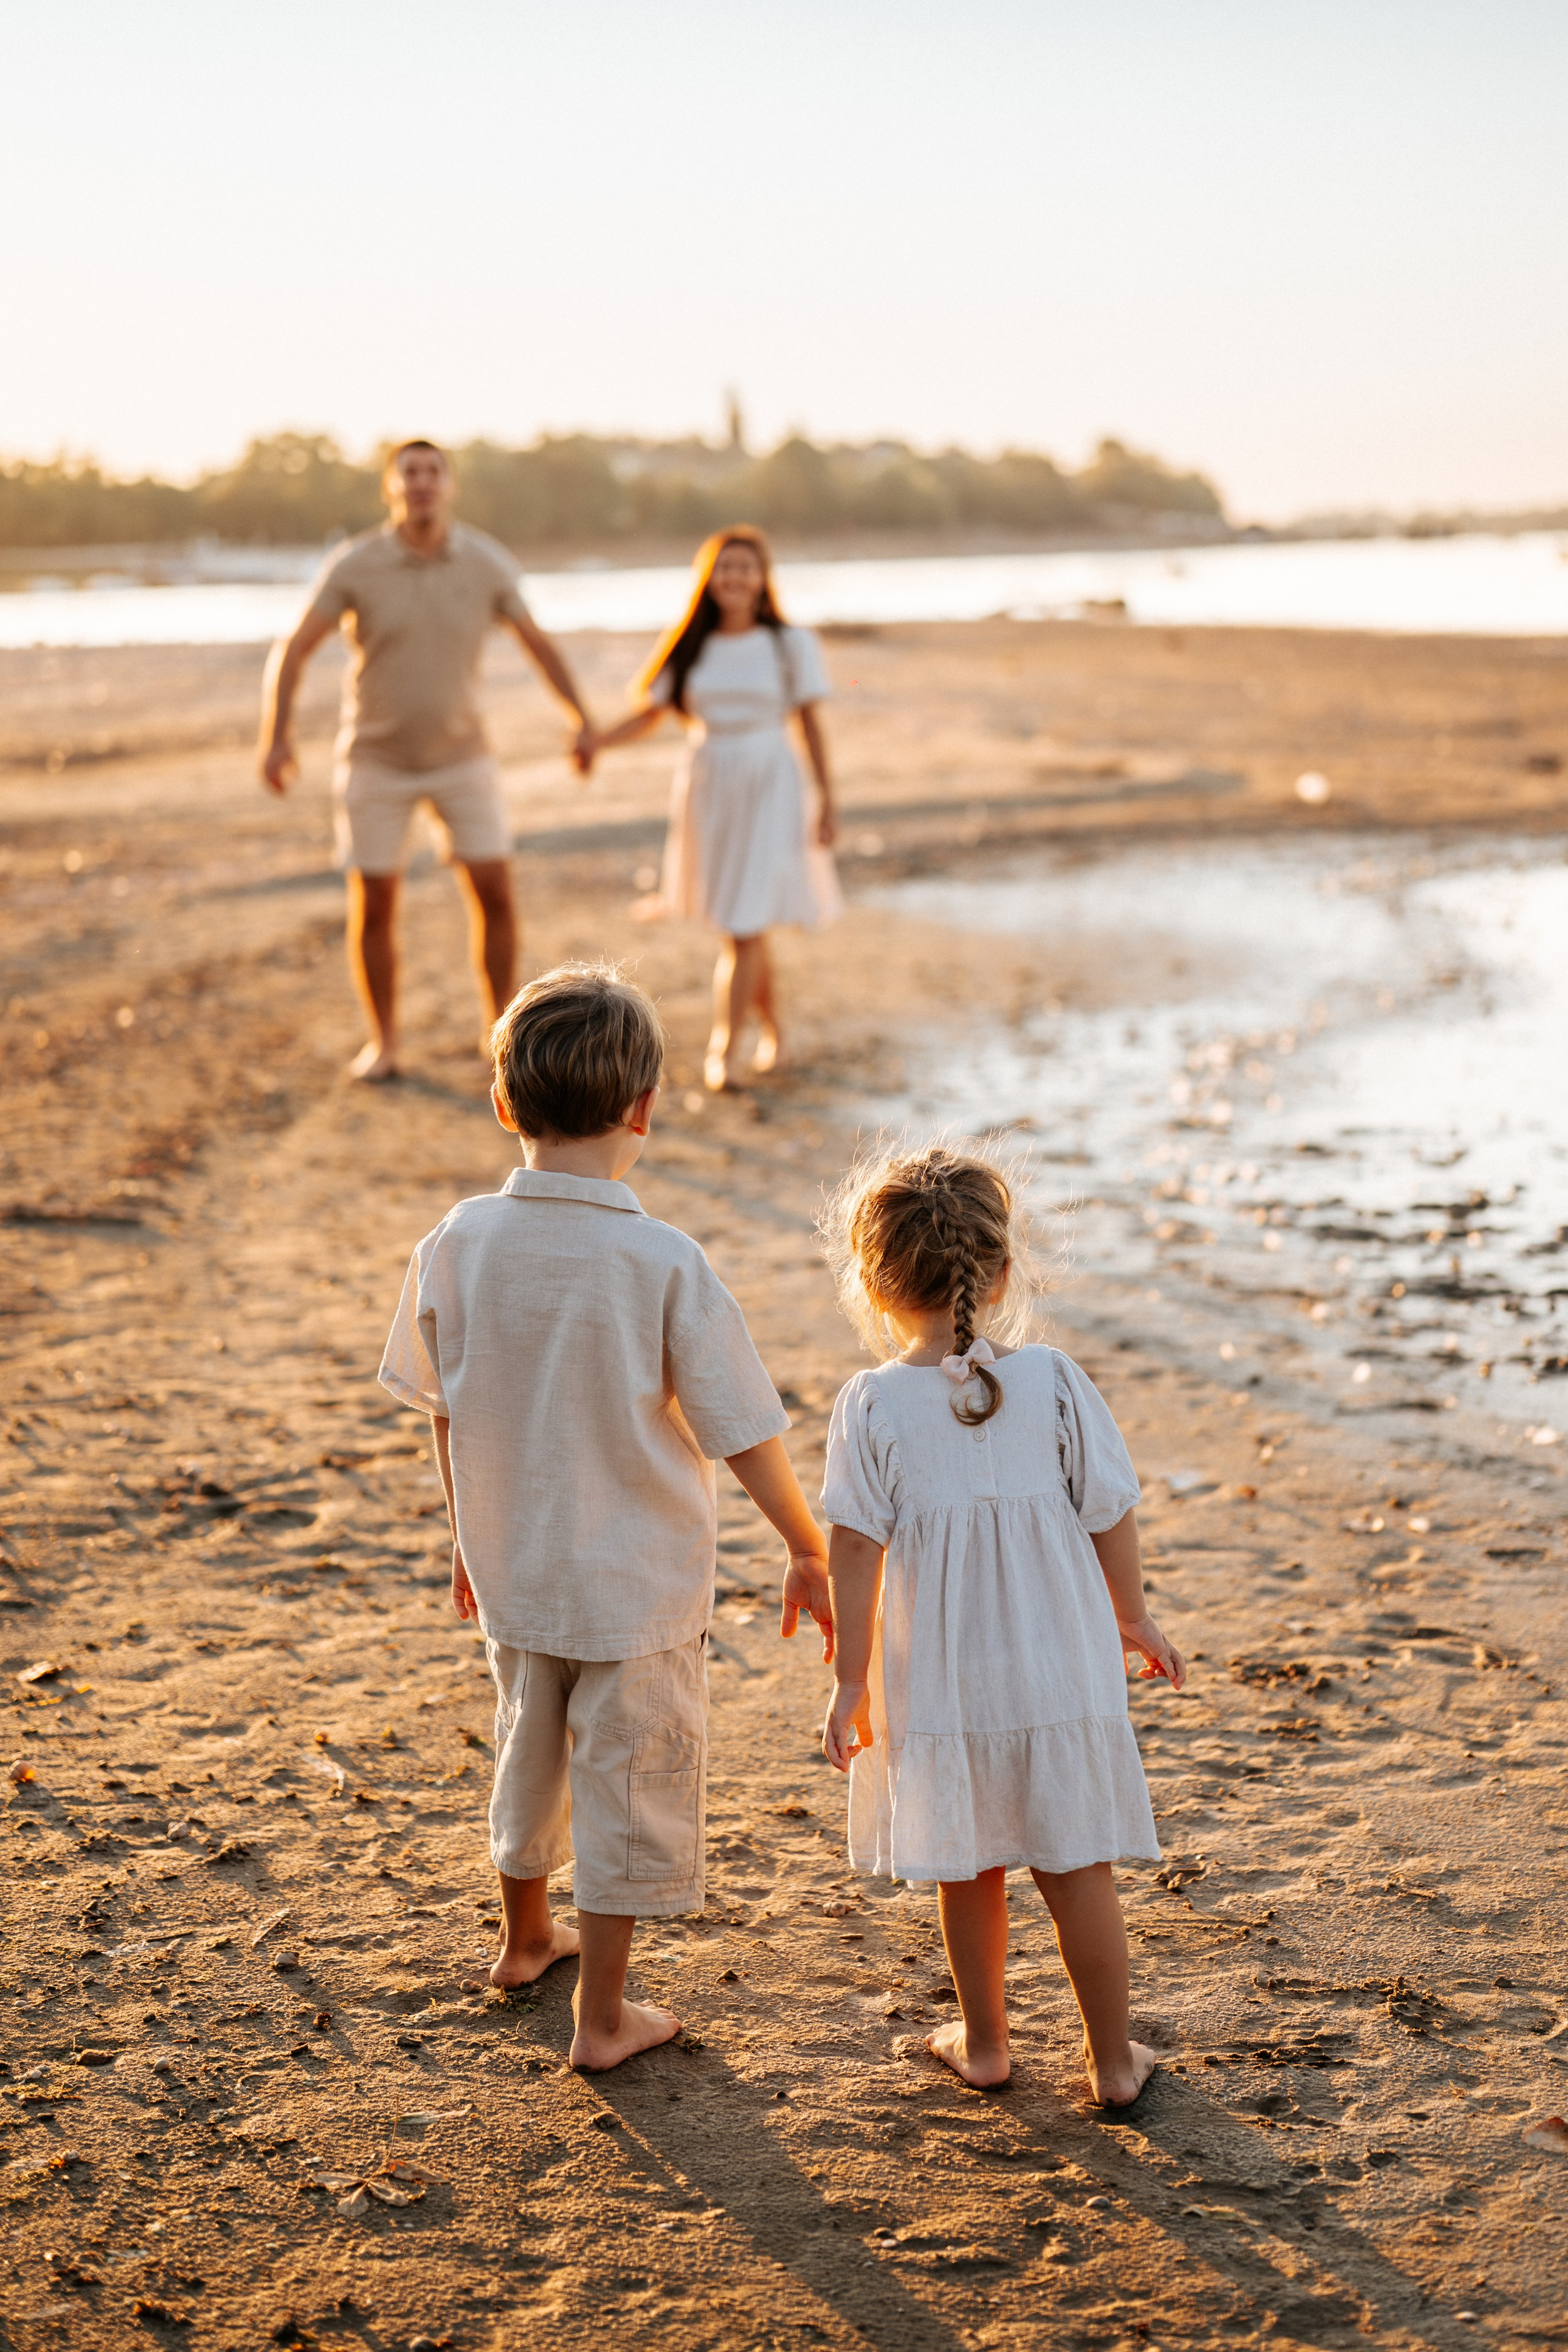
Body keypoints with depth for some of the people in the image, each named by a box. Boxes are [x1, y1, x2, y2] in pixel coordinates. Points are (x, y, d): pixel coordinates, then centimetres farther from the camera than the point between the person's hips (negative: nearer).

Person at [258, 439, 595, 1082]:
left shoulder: (487, 562, -11)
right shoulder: (355, 566, -17)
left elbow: (536, 640, 3)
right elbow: (293, 650, -14)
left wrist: (583, 720, 5)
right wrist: (275, 737, -26)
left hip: (461, 756, 1)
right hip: (375, 758, -1)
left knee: (494, 894, -5)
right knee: (373, 906, -1)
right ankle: (382, 1044, 16)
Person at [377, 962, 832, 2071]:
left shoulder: (458, 1245, -11)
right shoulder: (664, 1264, -23)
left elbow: (444, 1409, 2)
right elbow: (744, 1434, -16)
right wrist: (811, 1552, -1)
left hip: (512, 1568, 5)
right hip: (640, 1583, -4)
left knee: (531, 1749, 26)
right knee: (630, 1782, 12)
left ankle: (527, 1933, 49)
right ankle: (603, 2013, 24)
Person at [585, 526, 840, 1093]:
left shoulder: (791, 646, -2)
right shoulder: (692, 649, 5)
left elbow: (811, 725, 0)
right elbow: (650, 713, 4)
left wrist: (828, 803, -2)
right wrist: (595, 742, -13)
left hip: (770, 790, -3)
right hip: (709, 789, 3)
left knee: (747, 925, -10)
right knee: (743, 924, 10)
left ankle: (725, 1051, -6)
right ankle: (773, 1035, 28)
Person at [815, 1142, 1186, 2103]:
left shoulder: (871, 1406, -12)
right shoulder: (1054, 1383, -10)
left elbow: (855, 1553, -10)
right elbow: (1111, 1519, -2)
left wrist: (853, 1681, -1)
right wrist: (1135, 1621, 14)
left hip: (942, 1688, 0)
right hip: (1061, 1674, 0)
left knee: (969, 1869, 17)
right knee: (1078, 1869, 11)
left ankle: (984, 2044, 32)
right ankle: (1113, 2060, 21)